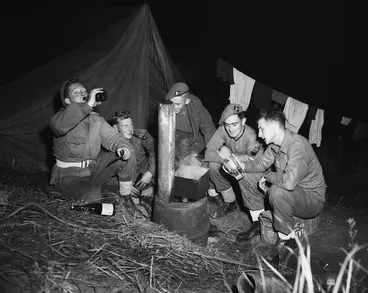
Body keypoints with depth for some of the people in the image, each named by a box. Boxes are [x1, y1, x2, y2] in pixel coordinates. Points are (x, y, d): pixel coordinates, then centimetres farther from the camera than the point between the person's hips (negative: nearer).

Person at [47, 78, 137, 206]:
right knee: (92, 197, -33)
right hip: (70, 174, -6)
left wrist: (123, 146, -22)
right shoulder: (62, 116, -13)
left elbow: (112, 136, 3)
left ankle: (126, 197, 8)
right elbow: (59, 125, -38)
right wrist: (88, 105, -40)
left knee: (128, 155, -8)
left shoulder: (96, 119, 6)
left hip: (93, 166, 6)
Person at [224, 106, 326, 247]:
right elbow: (261, 163, 7)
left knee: (277, 191, -38)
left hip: (312, 199, -8)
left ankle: (287, 239, -14)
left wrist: (267, 176, -23)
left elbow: (289, 181, -42)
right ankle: (258, 223, 16)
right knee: (249, 178, 2)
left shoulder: (298, 145, -31)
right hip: (291, 192, 8)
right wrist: (239, 165, -11)